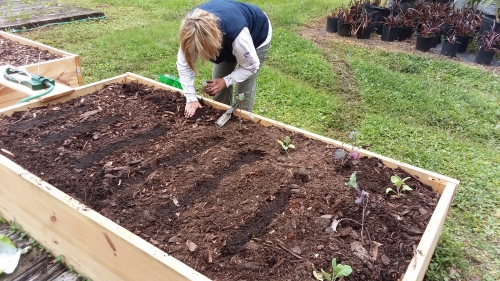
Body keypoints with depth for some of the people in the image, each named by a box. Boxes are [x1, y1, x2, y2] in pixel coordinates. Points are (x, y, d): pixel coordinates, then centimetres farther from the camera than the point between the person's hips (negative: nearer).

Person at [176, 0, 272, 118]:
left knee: (244, 89, -8)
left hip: (257, 36, -4)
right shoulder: (193, 26, -33)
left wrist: (225, 81, -34)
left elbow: (251, 66, -28)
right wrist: (191, 98, -28)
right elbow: (183, 64, -23)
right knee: (217, 83, 1)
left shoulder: (236, 33, -47)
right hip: (226, 41, 5)